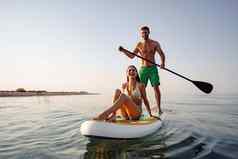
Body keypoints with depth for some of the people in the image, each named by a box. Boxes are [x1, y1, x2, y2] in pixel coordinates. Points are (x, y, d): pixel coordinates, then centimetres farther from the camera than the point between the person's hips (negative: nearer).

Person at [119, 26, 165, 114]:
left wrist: (162, 63, -22)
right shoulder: (139, 45, 8)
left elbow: (162, 54, -2)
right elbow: (131, 56, 6)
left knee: (156, 88, -6)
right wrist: (123, 51, -10)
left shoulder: (155, 43, 2)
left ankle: (159, 109, 1)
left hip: (153, 68, -1)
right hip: (143, 69, 2)